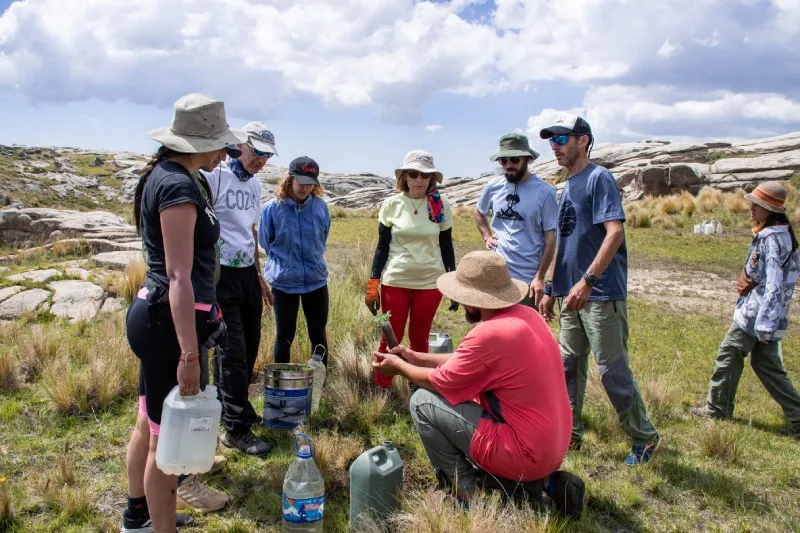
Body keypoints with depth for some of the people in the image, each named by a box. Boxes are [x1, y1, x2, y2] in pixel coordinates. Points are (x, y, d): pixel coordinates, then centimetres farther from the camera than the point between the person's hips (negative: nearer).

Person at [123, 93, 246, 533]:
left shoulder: (161, 175, 11)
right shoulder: (179, 186, -19)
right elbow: (178, 277, -25)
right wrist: (189, 355, -27)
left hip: (152, 313, 10)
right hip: (170, 320, -10)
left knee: (151, 423, 23)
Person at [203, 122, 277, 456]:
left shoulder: (255, 185, 13)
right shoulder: (214, 177, -11)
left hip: (247, 273, 8)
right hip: (220, 274, -8)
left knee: (249, 346, 12)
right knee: (232, 350, -6)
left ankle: (238, 408, 29)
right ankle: (236, 429, 5)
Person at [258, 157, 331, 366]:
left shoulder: (320, 206, -3)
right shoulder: (272, 208, -10)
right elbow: (265, 243, 6)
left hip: (316, 280, 2)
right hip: (283, 282, -2)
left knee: (318, 335, 10)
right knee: (284, 337, 10)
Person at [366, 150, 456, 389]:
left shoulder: (441, 206, -1)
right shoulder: (391, 204, -3)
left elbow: (446, 246, 6)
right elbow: (382, 246, 1)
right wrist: (373, 285, -2)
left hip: (430, 282, 1)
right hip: (395, 281, -1)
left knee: (419, 339, 12)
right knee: (391, 338, 5)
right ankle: (382, 388, 20)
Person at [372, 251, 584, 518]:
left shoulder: (488, 334, -23)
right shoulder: (526, 315, 3)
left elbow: (438, 381, -7)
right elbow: (466, 360, 14)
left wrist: (399, 366, 10)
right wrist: (415, 357, 18)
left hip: (526, 453, -9)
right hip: (552, 446, 9)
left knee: (423, 402, -5)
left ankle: (468, 492, 6)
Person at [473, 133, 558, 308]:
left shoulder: (545, 191, -9)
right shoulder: (493, 186, 2)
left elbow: (551, 238, -8)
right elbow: (478, 213, 23)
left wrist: (540, 277, -12)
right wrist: (486, 236, 6)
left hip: (528, 280, -4)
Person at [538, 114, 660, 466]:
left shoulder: (599, 178, -10)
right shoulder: (567, 187, 16)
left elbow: (615, 232, -22)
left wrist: (587, 281, -28)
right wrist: (551, 289, 19)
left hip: (601, 295, -8)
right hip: (573, 295, 9)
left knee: (613, 370, -1)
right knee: (569, 366, 13)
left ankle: (644, 438, 17)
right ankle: (570, 434, 26)